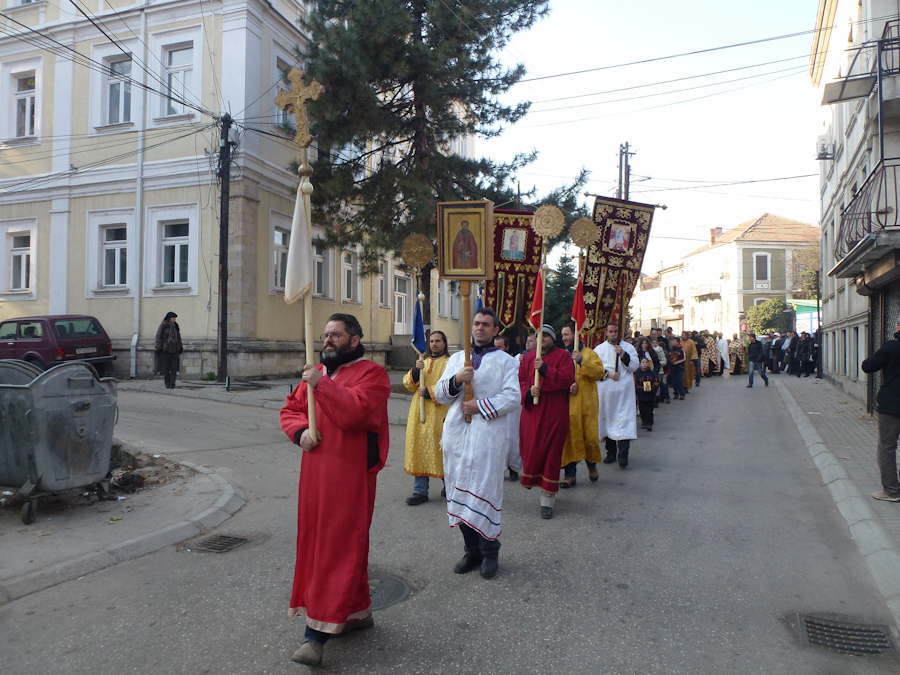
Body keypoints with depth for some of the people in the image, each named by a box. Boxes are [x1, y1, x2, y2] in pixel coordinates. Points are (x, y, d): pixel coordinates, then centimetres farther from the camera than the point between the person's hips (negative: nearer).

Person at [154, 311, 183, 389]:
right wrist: (159, 347, -11)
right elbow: (158, 336, -5)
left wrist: (180, 347, 14)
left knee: (174, 367, -2)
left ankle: (172, 383, 0)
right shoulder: (163, 326, -4)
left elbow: (178, 337, 18)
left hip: (174, 349, 4)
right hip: (165, 350, -4)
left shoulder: (175, 326, 12)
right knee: (166, 367, 1)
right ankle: (167, 383, 7)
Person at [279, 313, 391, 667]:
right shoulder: (317, 373, 14)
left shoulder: (371, 374, -6)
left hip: (349, 475, -7)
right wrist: (301, 430, -5)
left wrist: (322, 384, -22)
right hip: (315, 472, 8)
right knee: (317, 542, 15)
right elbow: (290, 410, 15)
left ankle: (318, 631, 2)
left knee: (338, 547, -4)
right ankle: (358, 612, 31)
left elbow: (357, 410, -23)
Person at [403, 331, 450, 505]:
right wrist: (415, 370, -10)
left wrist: (429, 391, -14)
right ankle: (420, 491, 7)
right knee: (420, 451, 3)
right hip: (419, 413, 5)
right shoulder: (423, 362, 17)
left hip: (439, 414, -5)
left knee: (441, 450, 1)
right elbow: (408, 384, 8)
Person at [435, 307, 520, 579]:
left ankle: (489, 551, 10)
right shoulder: (456, 359, 17)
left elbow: (513, 398, -4)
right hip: (456, 433, 4)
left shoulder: (505, 361, 7)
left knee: (485, 491, -5)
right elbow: (440, 395, 11)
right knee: (460, 492, 5)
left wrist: (481, 406, -12)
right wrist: (456, 380, -9)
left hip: (488, 435, -4)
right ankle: (472, 550, 17)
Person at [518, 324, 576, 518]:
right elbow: (520, 380, 9)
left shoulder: (563, 356, 0)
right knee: (530, 449, 3)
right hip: (532, 411, 4)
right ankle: (537, 482, 28)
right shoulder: (528, 358, 12)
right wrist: (528, 390, -12)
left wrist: (545, 369, -21)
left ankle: (548, 499, 5)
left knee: (551, 453, -3)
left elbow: (567, 379, -13)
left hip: (555, 412, -4)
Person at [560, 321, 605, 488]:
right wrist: (566, 386, -13)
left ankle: (592, 464, 29)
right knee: (569, 438, -1)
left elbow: (599, 373, -11)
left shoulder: (589, 353, 4)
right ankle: (570, 474, 7)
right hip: (566, 405, 2)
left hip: (586, 404, -2)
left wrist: (582, 361, -21)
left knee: (590, 436, 1)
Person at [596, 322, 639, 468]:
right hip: (606, 391, 1)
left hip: (624, 390, -1)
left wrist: (622, 354, -12)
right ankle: (611, 453, 17)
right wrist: (608, 374, -13)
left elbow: (634, 366, -1)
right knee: (608, 419, 6)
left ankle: (623, 455, -13)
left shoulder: (628, 348, 9)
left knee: (624, 420, -10)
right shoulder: (599, 349, 9)